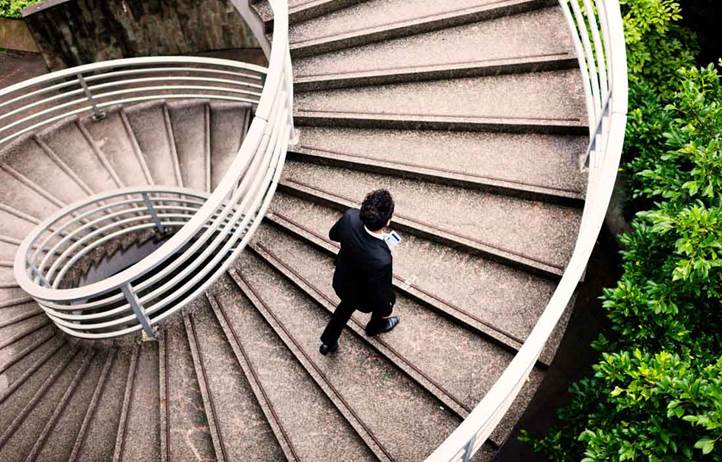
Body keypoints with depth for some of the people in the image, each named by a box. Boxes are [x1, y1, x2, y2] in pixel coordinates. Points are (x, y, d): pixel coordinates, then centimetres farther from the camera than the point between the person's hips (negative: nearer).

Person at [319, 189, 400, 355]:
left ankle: (328, 342, 54)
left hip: (341, 281, 4)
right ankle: (376, 325, 63)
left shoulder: (350, 216, -33)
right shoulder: (381, 260, -48)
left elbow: (333, 234, -8)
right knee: (386, 299, 31)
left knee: (347, 304, 37)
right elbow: (379, 294, -28)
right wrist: (385, 311, -7)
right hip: (363, 296, -4)